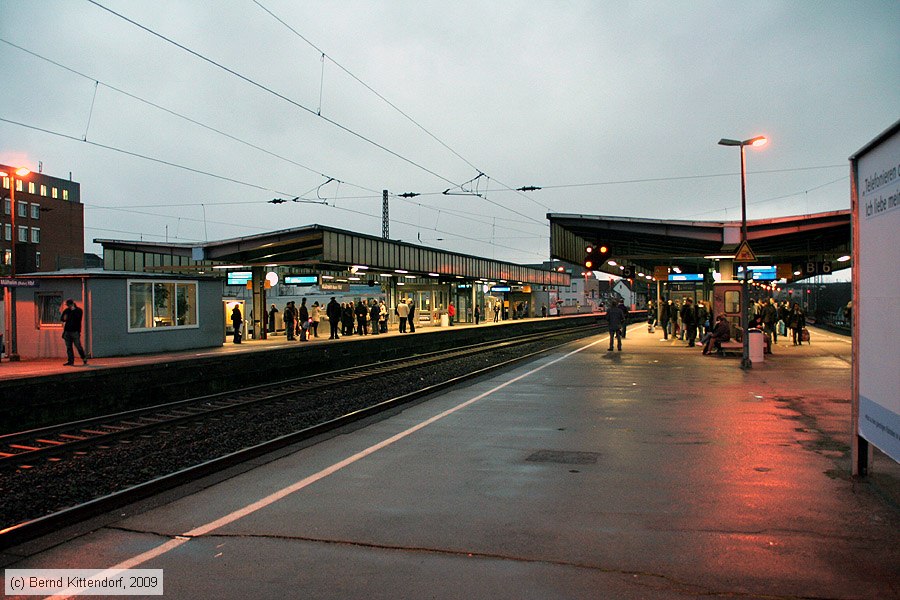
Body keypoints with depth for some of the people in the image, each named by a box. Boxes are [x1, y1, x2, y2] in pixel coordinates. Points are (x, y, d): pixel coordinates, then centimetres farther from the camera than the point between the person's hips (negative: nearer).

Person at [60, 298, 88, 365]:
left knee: (78, 346, -6)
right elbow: (61, 318, 16)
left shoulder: (79, 310, 1)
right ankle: (71, 361, 8)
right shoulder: (66, 310, 14)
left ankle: (84, 359, 8)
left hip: (75, 331, -5)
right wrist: (64, 319, -5)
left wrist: (73, 310, -13)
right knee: (68, 347, 4)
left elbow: (78, 318, -14)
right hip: (67, 331, 5)